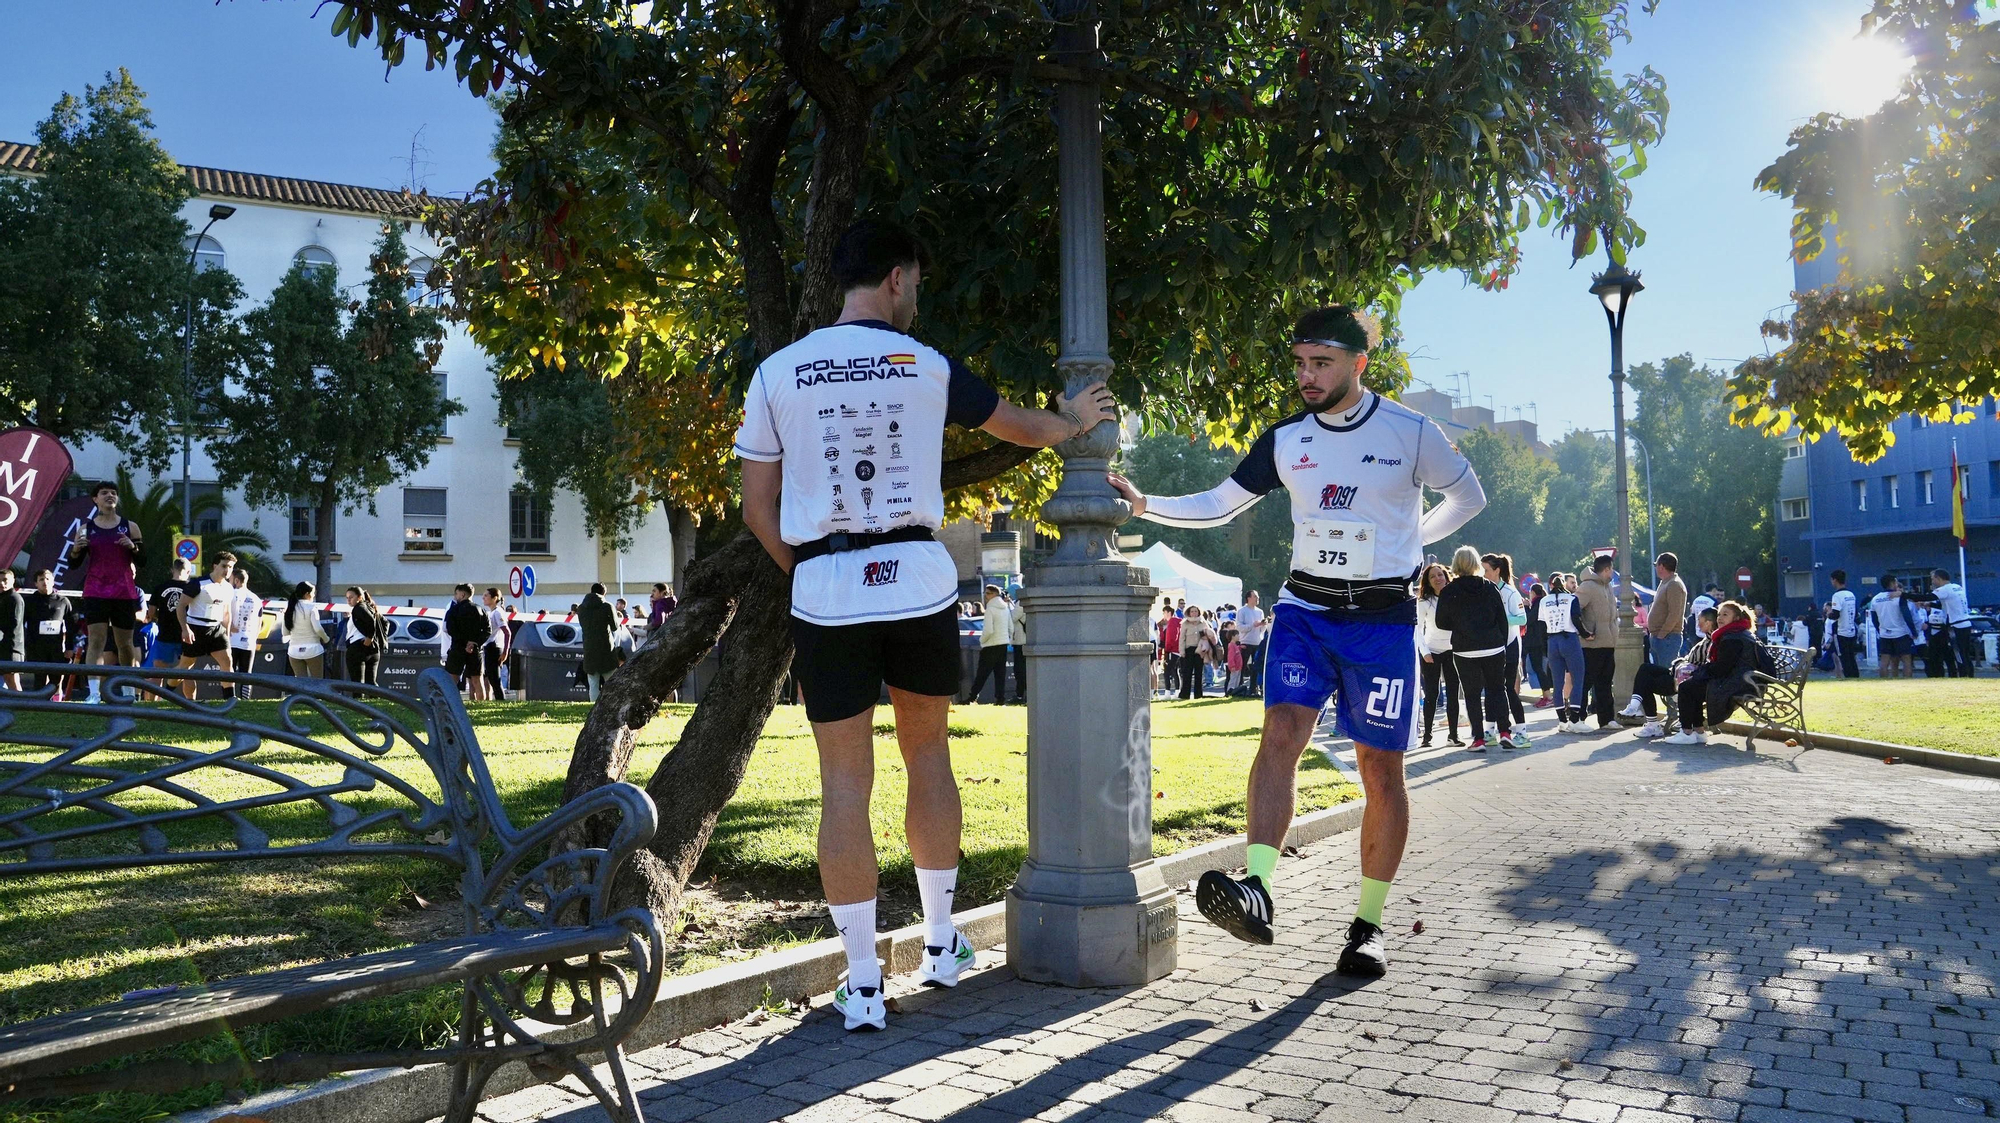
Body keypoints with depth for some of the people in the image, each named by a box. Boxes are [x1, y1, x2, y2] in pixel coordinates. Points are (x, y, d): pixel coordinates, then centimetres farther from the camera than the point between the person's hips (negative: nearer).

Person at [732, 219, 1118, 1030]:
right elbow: (1025, 428, 17)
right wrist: (1075, 420, 38)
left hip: (824, 590, 0)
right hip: (917, 577, 0)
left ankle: (863, 985, 8)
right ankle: (940, 945, 27)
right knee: (927, 754, 17)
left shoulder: (777, 373, 2)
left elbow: (756, 508, 3)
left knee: (845, 781, 4)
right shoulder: (926, 367, 1)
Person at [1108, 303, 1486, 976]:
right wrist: (1143, 504, -2)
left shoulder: (1409, 432, -5)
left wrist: (1408, 542, 7)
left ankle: (1368, 923, 12)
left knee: (1381, 771, 2)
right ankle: (1255, 892, -27)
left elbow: (1468, 496, 11)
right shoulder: (1285, 440, 4)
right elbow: (1218, 505, 10)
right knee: (1281, 733, -19)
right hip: (1304, 610, 2)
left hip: (1382, 618, -2)